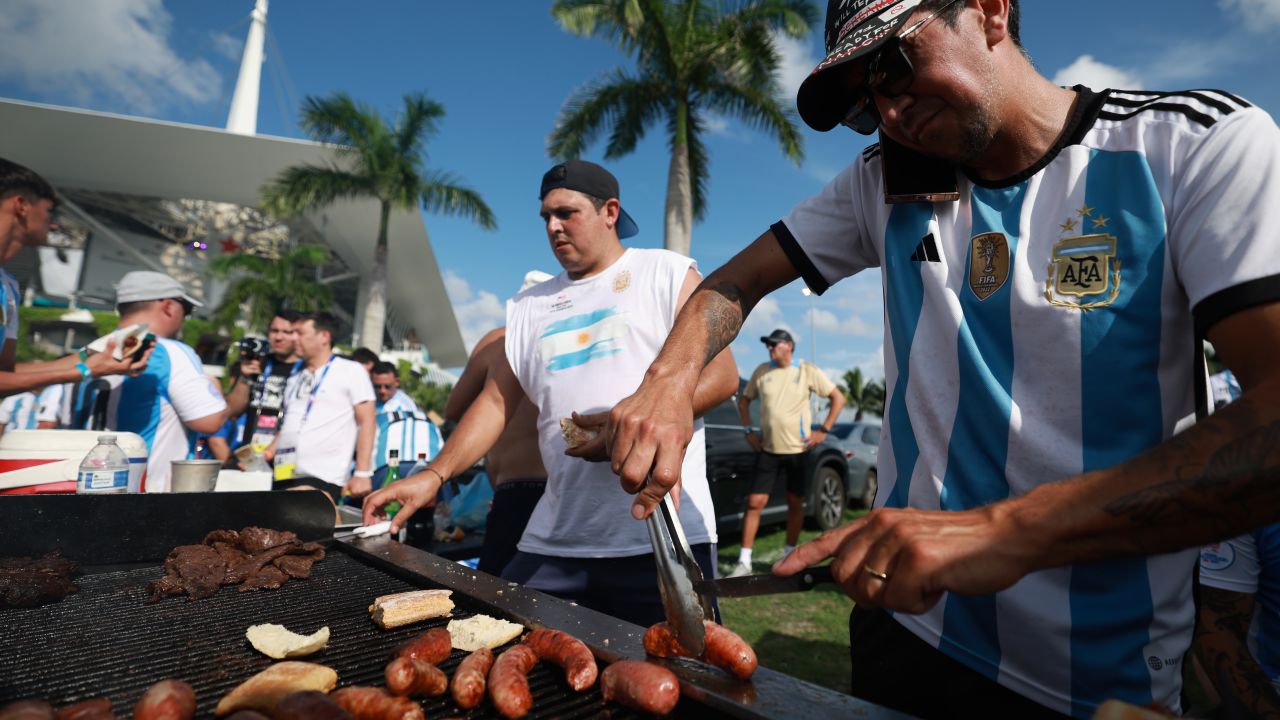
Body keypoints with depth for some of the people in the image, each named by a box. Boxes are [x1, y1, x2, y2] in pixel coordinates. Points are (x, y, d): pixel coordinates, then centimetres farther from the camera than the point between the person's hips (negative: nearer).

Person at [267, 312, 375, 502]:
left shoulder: (350, 371, 0)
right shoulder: (295, 379, 20)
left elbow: (367, 423, -6)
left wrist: (363, 473, -15)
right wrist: (269, 452, 7)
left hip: (322, 478, -7)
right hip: (283, 476, 7)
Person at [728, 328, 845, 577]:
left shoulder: (807, 372, -4)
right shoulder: (762, 371, 4)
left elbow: (838, 398, 0)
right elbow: (744, 399, 16)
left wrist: (823, 430, -6)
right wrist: (748, 430, 6)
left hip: (797, 449, -1)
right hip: (768, 449, 1)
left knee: (795, 503, 10)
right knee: (755, 502, -4)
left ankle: (790, 554, 27)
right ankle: (744, 561, 3)